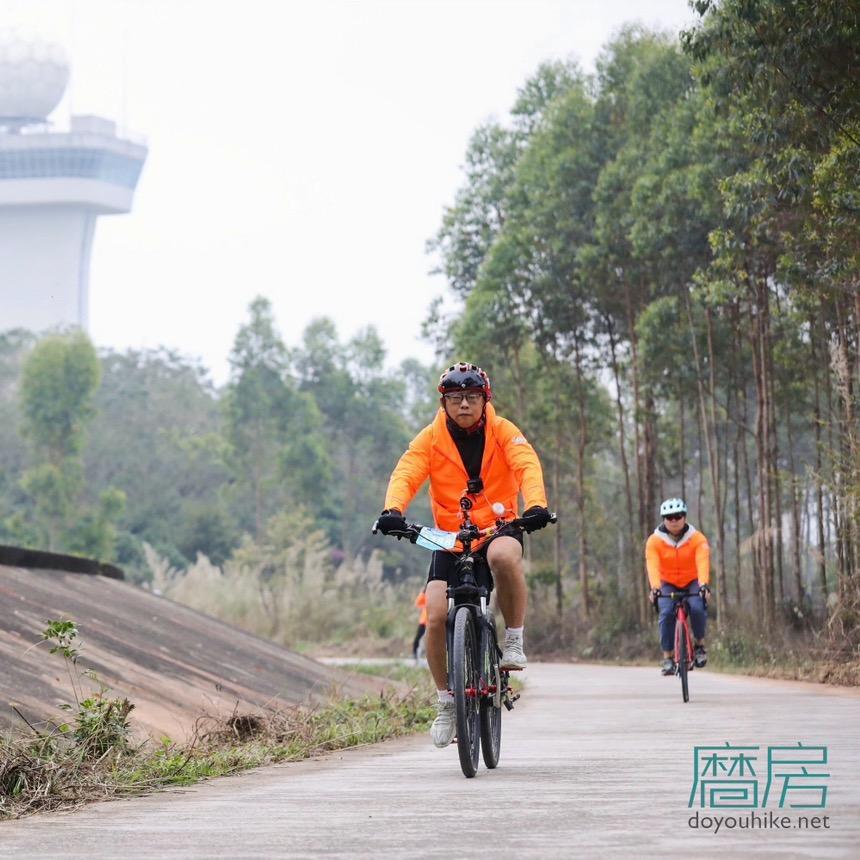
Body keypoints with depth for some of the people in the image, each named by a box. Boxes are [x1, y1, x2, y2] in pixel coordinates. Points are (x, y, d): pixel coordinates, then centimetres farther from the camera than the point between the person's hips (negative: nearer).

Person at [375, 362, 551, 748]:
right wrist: (393, 511, -39)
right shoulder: (431, 438, -4)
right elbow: (405, 475, -18)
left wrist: (536, 506, -42)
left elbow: (527, 465, -21)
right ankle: (446, 702, 5)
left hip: (499, 529, -1)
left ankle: (514, 640, -18)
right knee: (436, 617, -15)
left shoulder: (502, 431, -6)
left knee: (503, 556, -39)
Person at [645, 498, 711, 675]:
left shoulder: (697, 538, -17)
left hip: (692, 582, 0)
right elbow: (653, 566, -30)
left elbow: (703, 562, -31)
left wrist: (704, 585, -49)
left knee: (697, 608, -28)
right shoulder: (655, 540, -16)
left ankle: (700, 645, -4)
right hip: (668, 584, 0)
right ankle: (668, 657, -15)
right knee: (667, 613, -26)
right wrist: (655, 588, -47)